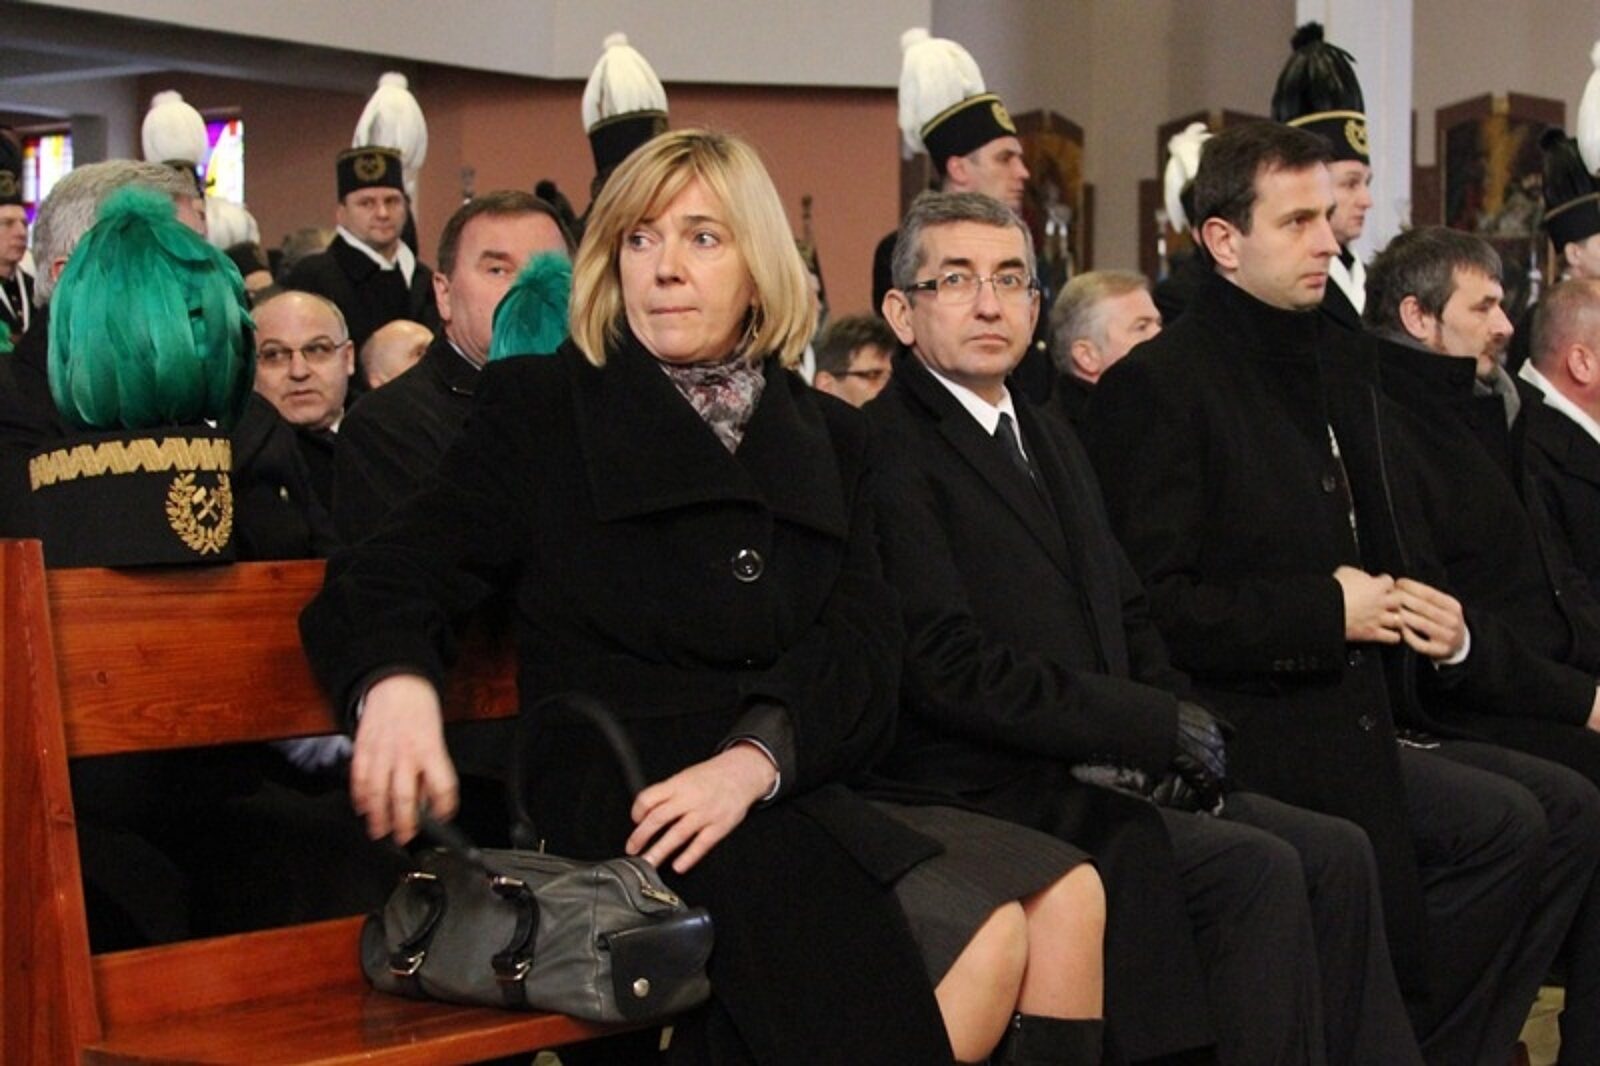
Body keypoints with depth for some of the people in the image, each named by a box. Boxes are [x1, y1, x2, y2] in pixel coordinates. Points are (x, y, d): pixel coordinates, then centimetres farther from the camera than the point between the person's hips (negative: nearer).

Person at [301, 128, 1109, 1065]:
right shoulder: (541, 409, 9)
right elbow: (388, 579, 0)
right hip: (631, 806, -4)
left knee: (1066, 901, -23)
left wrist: (755, 758, -17)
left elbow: (863, 649, 5)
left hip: (804, 789, 5)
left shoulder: (828, 437, 18)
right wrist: (396, 682, -26)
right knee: (984, 937, -26)